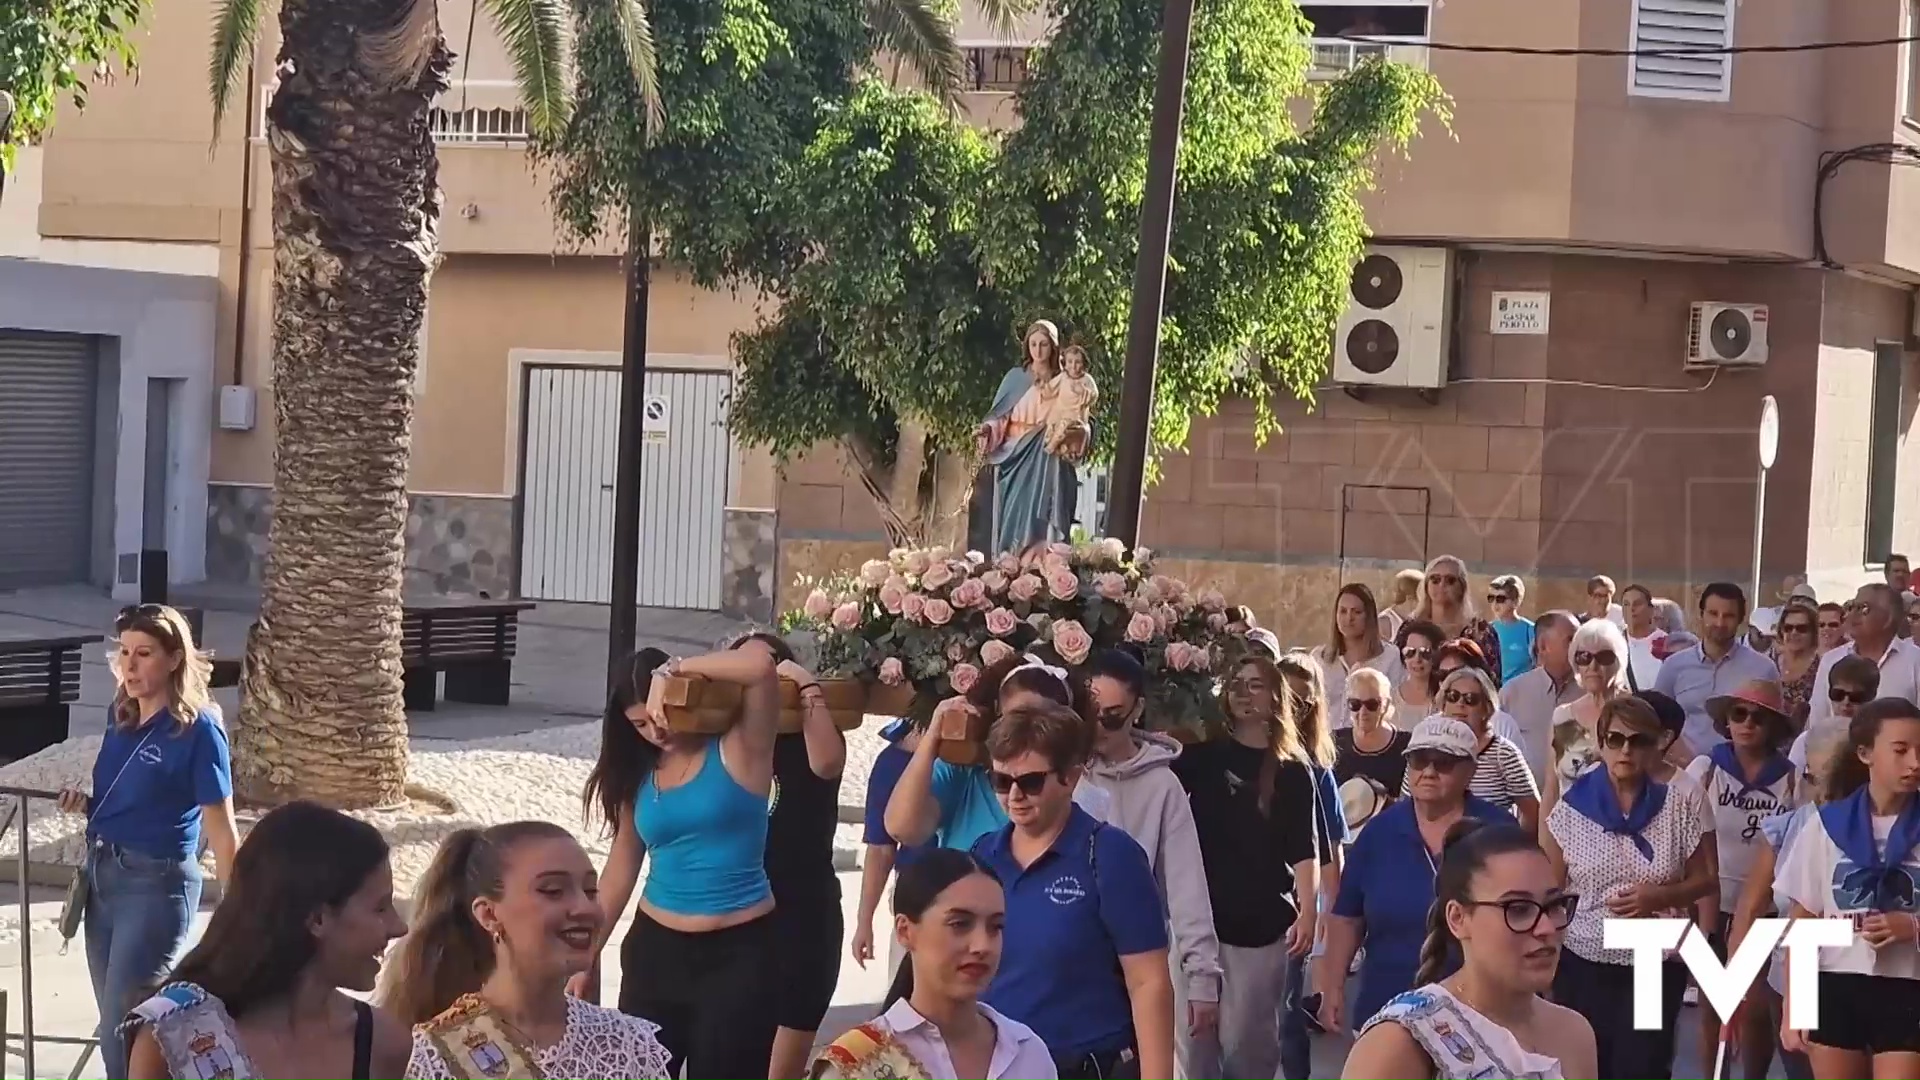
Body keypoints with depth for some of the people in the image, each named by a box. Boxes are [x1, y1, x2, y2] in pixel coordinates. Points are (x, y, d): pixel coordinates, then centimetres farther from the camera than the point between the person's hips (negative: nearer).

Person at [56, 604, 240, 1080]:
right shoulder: (119, 715, 7)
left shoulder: (198, 728, -14)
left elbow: (221, 832, -13)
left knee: (125, 1031, -8)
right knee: (114, 1027, 12)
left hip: (156, 884, -8)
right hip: (101, 875, 8)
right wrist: (85, 804, 1)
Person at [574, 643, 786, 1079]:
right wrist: (587, 956, 12)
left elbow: (760, 664, -25)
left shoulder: (739, 749, -8)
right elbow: (622, 867, 11)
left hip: (738, 951, -5)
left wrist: (677, 671, -15)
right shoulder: (639, 773, 7)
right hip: (656, 949, 5)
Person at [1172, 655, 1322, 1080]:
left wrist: (1307, 912, -13)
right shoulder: (1204, 754, 8)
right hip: (1198, 915, 1)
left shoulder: (1293, 772, 4)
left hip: (1261, 922, -1)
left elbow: (1305, 850, -1)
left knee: (1247, 1039, 3)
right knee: (1193, 1034, 2)